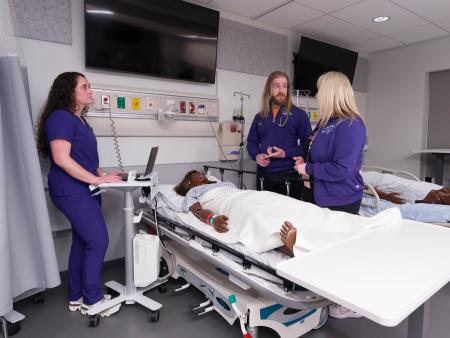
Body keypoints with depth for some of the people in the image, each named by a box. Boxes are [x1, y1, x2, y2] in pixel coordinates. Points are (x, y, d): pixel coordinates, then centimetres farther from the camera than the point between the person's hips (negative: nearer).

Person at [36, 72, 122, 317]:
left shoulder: (78, 120, 17)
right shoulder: (60, 117, -13)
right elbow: (61, 158, -22)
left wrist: (103, 174, 8)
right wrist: (96, 179, -21)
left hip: (83, 191, 10)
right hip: (72, 192, -10)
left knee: (82, 242, 13)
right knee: (98, 241, -7)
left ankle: (77, 297, 26)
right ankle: (91, 301, 9)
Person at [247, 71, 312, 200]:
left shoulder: (299, 114, 0)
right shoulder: (260, 117, 12)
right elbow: (251, 142, 16)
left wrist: (286, 154, -17)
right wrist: (256, 155, -5)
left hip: (289, 176, -3)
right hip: (264, 175, 4)